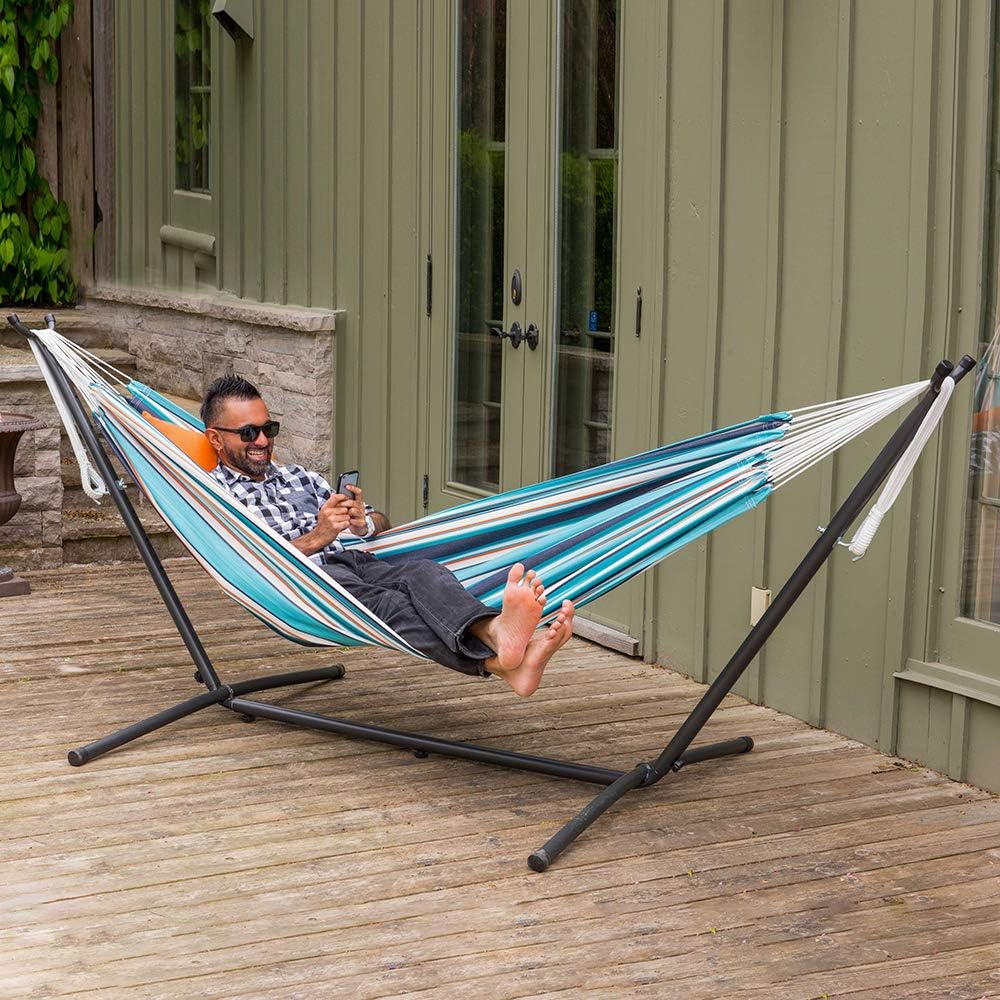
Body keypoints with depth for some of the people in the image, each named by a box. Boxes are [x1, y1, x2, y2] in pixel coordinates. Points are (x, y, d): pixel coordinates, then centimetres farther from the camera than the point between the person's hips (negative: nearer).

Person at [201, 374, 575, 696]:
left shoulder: (299, 478, 34)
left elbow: (382, 523, 31)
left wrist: (364, 523, 5)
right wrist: (313, 540, -14)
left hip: (359, 561, 6)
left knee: (423, 572, -31)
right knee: (382, 602, -38)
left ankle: (493, 633, -64)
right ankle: (496, 660, -67)